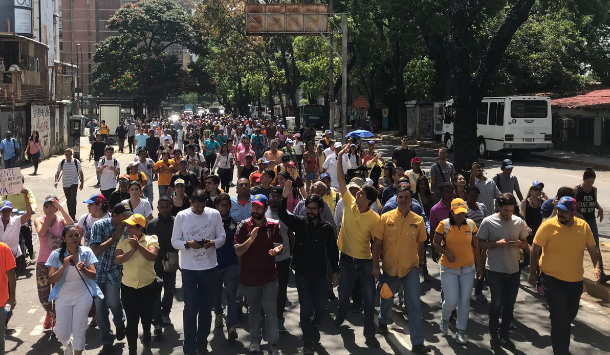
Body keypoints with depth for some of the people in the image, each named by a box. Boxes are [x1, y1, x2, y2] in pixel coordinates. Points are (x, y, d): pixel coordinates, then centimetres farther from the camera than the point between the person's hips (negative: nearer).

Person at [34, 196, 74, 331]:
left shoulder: (61, 220, -4)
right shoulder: (39, 220, -2)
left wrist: (59, 206, -26)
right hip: (43, 263, 1)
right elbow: (41, 233, -23)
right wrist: (49, 216, -19)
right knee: (43, 296, 4)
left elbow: (71, 224, -29)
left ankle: (56, 321, 24)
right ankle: (49, 313, 37)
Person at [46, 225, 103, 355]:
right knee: (62, 332, 3)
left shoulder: (86, 252, -7)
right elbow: (51, 280, -12)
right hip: (63, 296, 0)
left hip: (83, 296, 0)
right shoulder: (56, 254, -9)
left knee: (79, 329, 5)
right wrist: (64, 266, -27)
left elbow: (93, 275, -7)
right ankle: (67, 344, 39)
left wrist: (83, 269, -29)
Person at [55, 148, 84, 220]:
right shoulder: (62, 163, 0)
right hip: (65, 184, 3)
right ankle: (70, 215, 26)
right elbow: (58, 173, 5)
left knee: (73, 199, -16)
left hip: (74, 183, -3)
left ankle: (73, 216, -12)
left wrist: (82, 183, 0)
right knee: (68, 200, 13)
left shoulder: (77, 162, -5)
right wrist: (56, 181, -10)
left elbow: (81, 173, 3)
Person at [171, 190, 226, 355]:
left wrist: (213, 243, -19)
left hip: (209, 267, 2)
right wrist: (187, 244, -24)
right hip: (189, 268, -2)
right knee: (191, 308, 1)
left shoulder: (214, 214, -2)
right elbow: (174, 241, -4)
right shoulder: (181, 216, -6)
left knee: (206, 307, 13)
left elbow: (222, 236, 2)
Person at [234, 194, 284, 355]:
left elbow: (280, 245, 5)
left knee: (271, 311, 0)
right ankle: (255, 339, 33)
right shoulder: (244, 226, -8)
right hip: (249, 276, 0)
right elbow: (238, 251, -11)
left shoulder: (273, 225, -4)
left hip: (269, 275, 0)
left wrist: (277, 249, -20)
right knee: (254, 310, 16)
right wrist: (251, 239, -28)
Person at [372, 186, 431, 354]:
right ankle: (383, 321, 52)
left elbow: (420, 244, 8)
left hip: (411, 268, 0)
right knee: (387, 299, 20)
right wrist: (375, 266, -10)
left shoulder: (418, 220, -4)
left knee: (415, 304, -6)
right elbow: (377, 243, -7)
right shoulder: (386, 218, -9)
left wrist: (420, 264, 15)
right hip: (390, 267, 0)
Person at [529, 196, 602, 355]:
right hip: (552, 279, -5)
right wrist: (533, 274, -6)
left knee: (570, 314, 22)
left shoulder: (584, 226, -4)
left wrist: (597, 267, -15)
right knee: (560, 317, -7)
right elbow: (535, 250, -9)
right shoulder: (548, 225, -16)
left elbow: (593, 248, 2)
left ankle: (559, 337, 50)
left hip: (575, 280, 5)